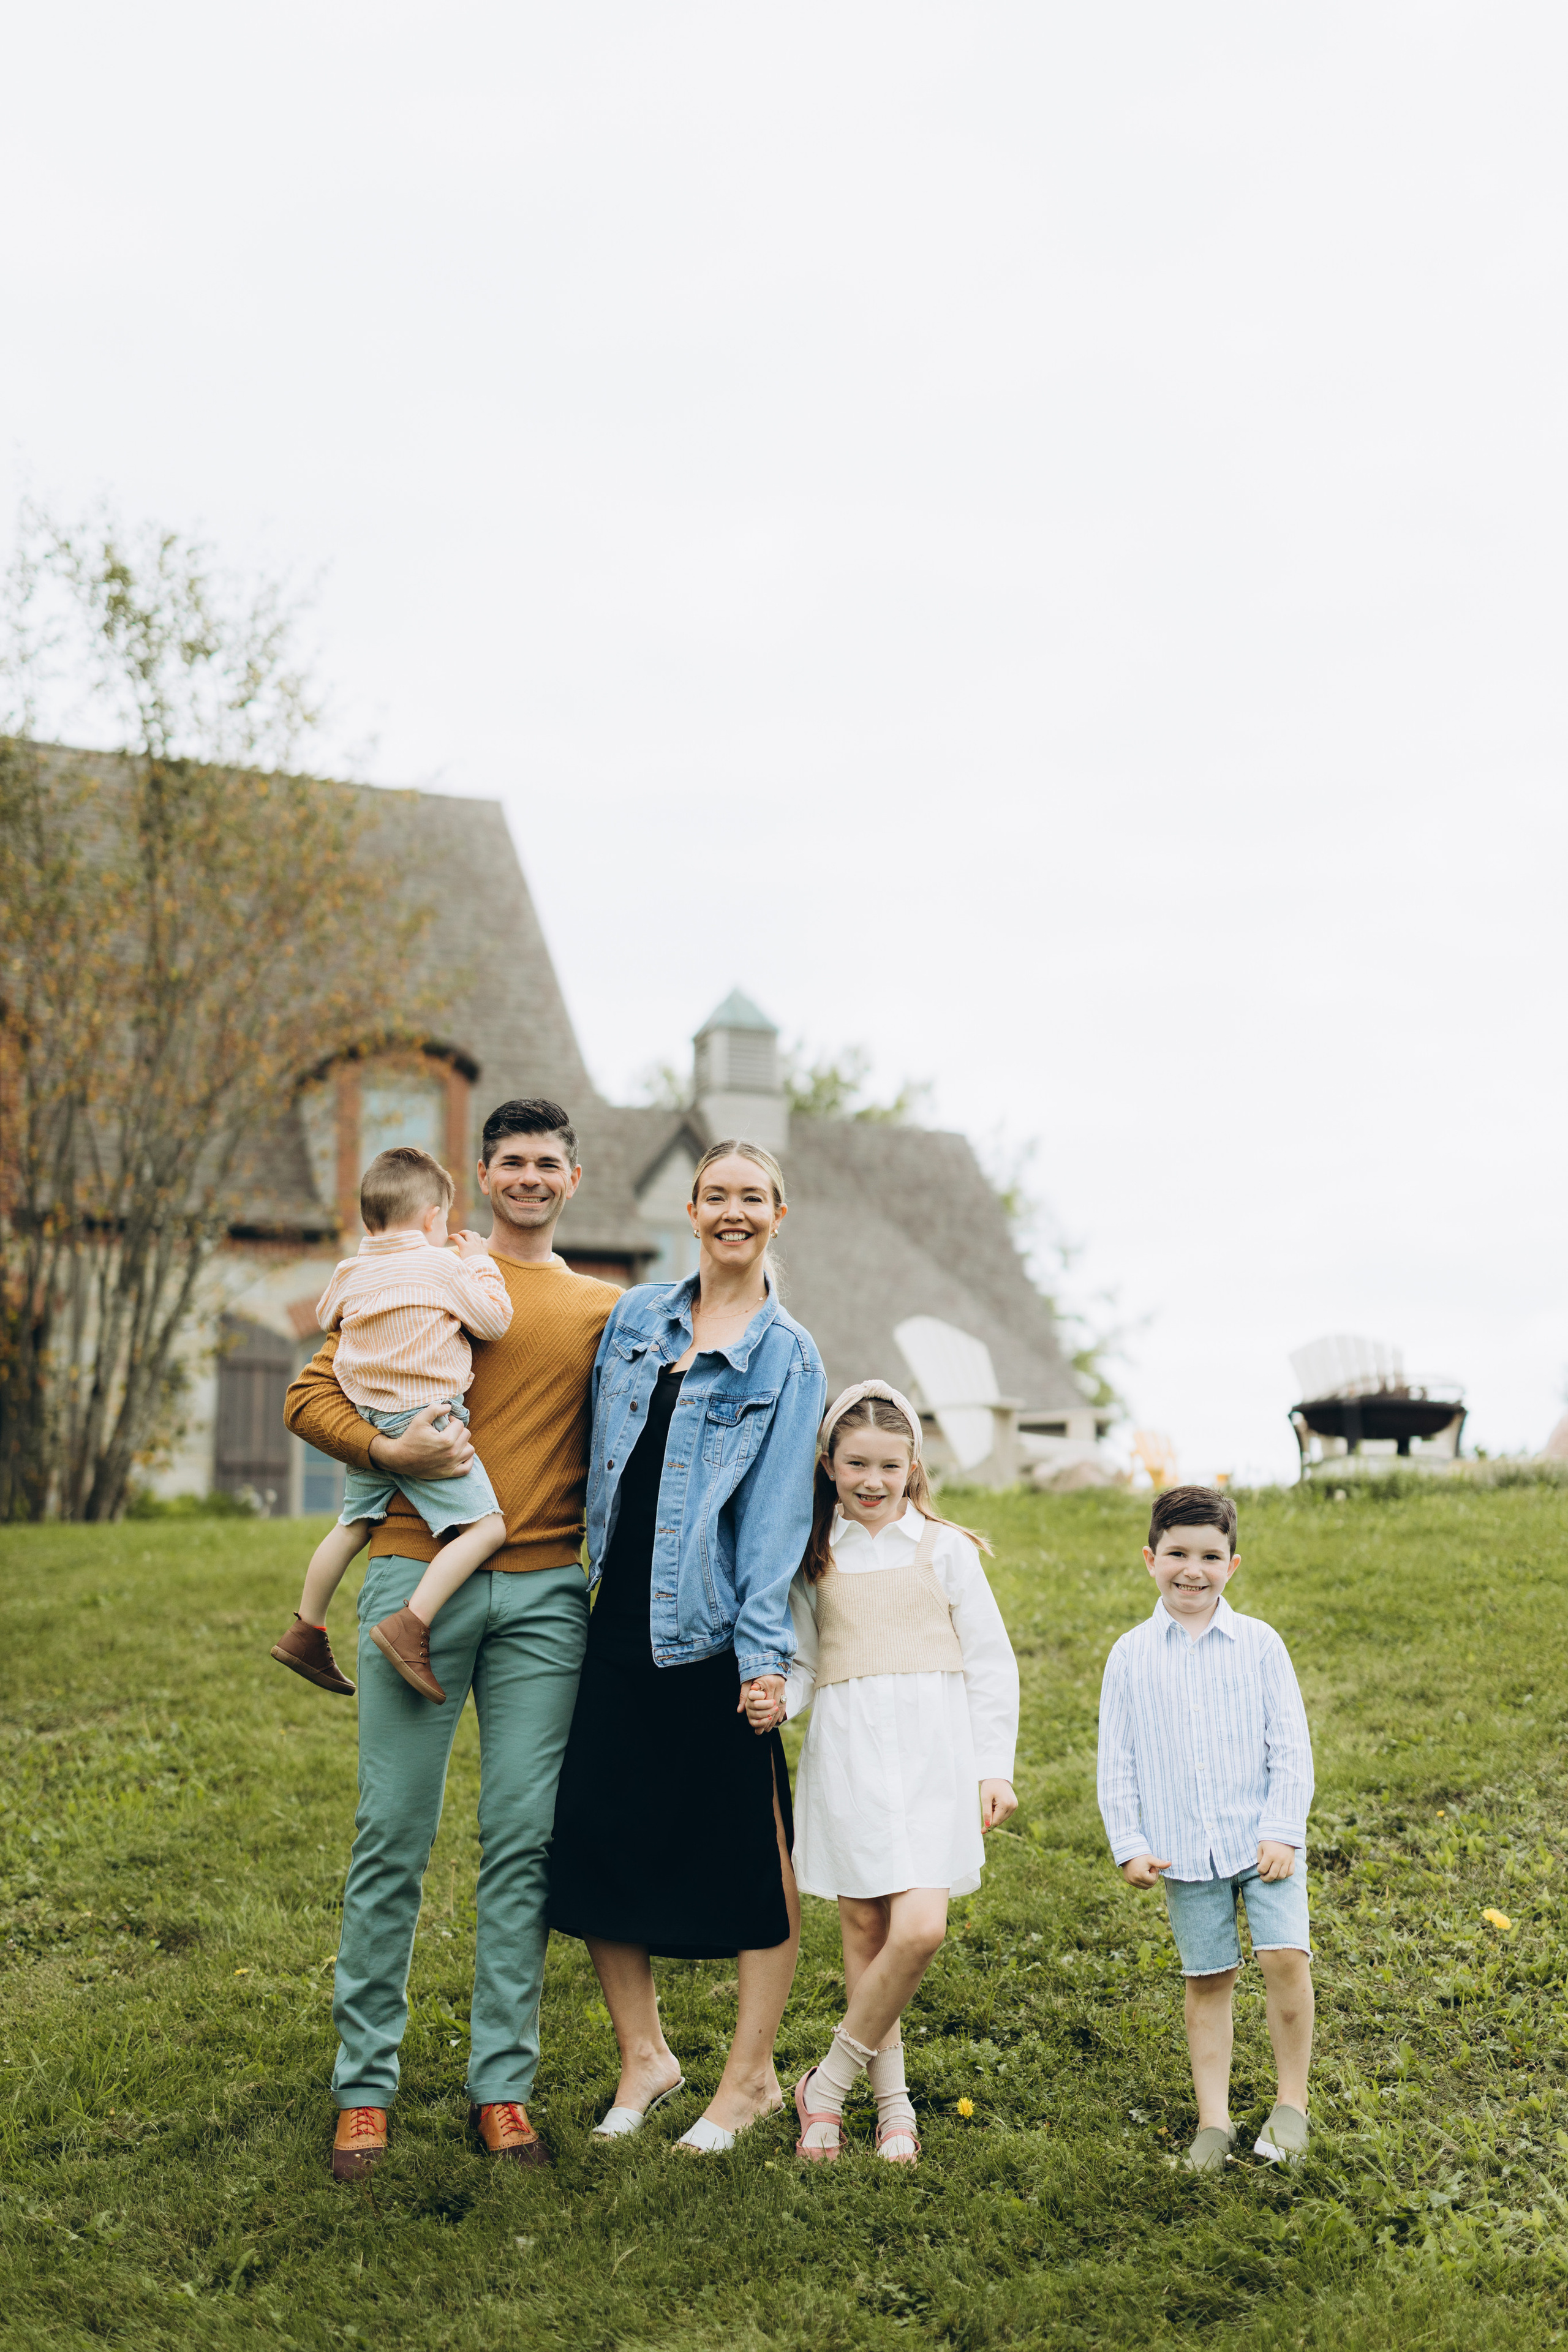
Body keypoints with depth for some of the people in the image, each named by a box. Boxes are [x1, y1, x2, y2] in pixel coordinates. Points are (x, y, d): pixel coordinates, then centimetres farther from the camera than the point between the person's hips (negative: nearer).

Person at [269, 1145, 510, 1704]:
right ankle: (410, 1626, -22)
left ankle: (305, 1631, 33)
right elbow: (495, 1321, -2)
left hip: (366, 1422, 7)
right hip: (426, 1421, -7)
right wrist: (481, 1264, 10)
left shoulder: (350, 1272, 12)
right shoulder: (443, 1267, -7)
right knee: (486, 1527, -9)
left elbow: (326, 1317, 31)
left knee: (354, 1526, 24)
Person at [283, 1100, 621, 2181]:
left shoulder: (606, 1309, 15)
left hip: (546, 1594, 2)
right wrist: (386, 1447, -14)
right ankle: (366, 2086, 10)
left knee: (525, 1841, 2)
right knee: (393, 1838, 0)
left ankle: (504, 2084, 11)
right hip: (421, 1577, -2)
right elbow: (313, 1395, 4)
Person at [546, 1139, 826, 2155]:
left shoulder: (789, 1357, 0)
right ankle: (644, 2056, 22)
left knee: (751, 1856, 2)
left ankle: (751, 2074, 17)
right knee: (596, 1833, 4)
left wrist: (766, 1652, -11)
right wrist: (600, 1567, 13)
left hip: (714, 1633, -4)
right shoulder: (636, 1317, 12)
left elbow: (779, 1512, -5)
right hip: (620, 1623, 4)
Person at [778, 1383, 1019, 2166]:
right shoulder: (814, 1558, 10)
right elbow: (801, 1665, 14)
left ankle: (829, 2083, 2)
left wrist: (994, 1767, 3)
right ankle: (892, 2105, 15)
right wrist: (773, 1700, -8)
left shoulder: (946, 1549, 6)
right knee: (864, 1930, 2)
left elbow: (990, 1664, 8)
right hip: (846, 1753, 2)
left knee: (920, 1928, -14)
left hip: (931, 1753, -1)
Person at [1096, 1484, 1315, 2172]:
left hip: (1262, 1838, -1)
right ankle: (1214, 2120, 17)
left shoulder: (1259, 1643, 0)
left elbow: (1291, 1747, 0)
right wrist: (1130, 1847, -2)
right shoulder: (1130, 1656, 2)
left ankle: (1291, 2102, 6)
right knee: (1207, 1980, 7)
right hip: (1183, 1850, 1)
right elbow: (1116, 1762, 5)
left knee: (1286, 1957, -13)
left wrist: (1282, 1831, -8)